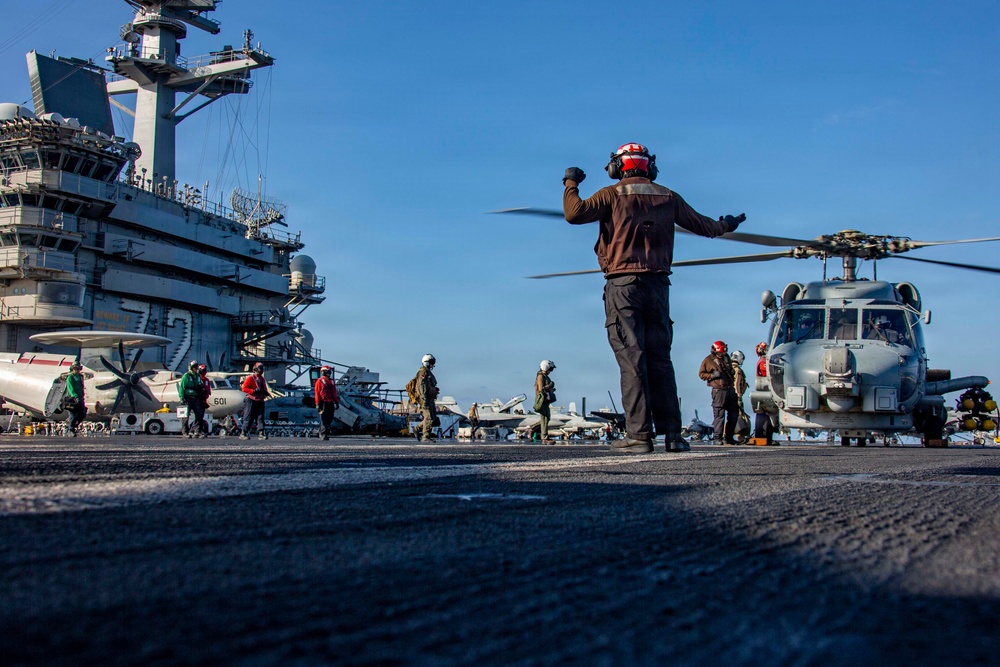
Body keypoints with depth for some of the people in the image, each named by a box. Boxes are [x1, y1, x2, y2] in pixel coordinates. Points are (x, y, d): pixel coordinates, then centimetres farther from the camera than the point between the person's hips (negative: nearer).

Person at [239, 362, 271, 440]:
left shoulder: (262, 379, 18)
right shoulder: (250, 378, -5)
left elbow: (264, 389, 28)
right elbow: (244, 388, -12)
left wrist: (267, 393, 5)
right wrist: (254, 391, -21)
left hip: (260, 401, 7)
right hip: (251, 401, -7)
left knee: (260, 418, 0)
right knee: (248, 418, -3)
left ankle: (261, 433, -3)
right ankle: (243, 434, 4)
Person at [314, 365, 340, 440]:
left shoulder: (332, 381, 17)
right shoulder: (319, 381, -1)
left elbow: (334, 393, 20)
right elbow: (317, 393, -5)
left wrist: (337, 402, 14)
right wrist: (318, 404, -11)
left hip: (331, 403, 6)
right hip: (323, 403, -6)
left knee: (330, 419, 8)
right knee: (324, 419, -6)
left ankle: (321, 432, 21)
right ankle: (324, 434, -5)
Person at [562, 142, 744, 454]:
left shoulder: (612, 195, 0)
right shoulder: (668, 198, 13)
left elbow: (574, 213, -10)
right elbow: (701, 225, 22)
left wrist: (571, 184, 9)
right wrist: (725, 225, 44)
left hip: (623, 284, -4)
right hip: (657, 285, 4)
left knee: (631, 359, -6)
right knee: (660, 360, 8)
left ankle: (639, 435, -9)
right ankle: (672, 433, 5)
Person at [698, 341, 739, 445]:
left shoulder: (726, 357, 16)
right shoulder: (708, 360, -2)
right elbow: (701, 374, -2)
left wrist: (731, 373, 15)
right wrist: (712, 375, -15)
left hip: (730, 389, 7)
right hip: (719, 390, -7)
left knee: (733, 413, 8)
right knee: (719, 415, -9)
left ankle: (728, 437, 17)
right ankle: (718, 438, -3)